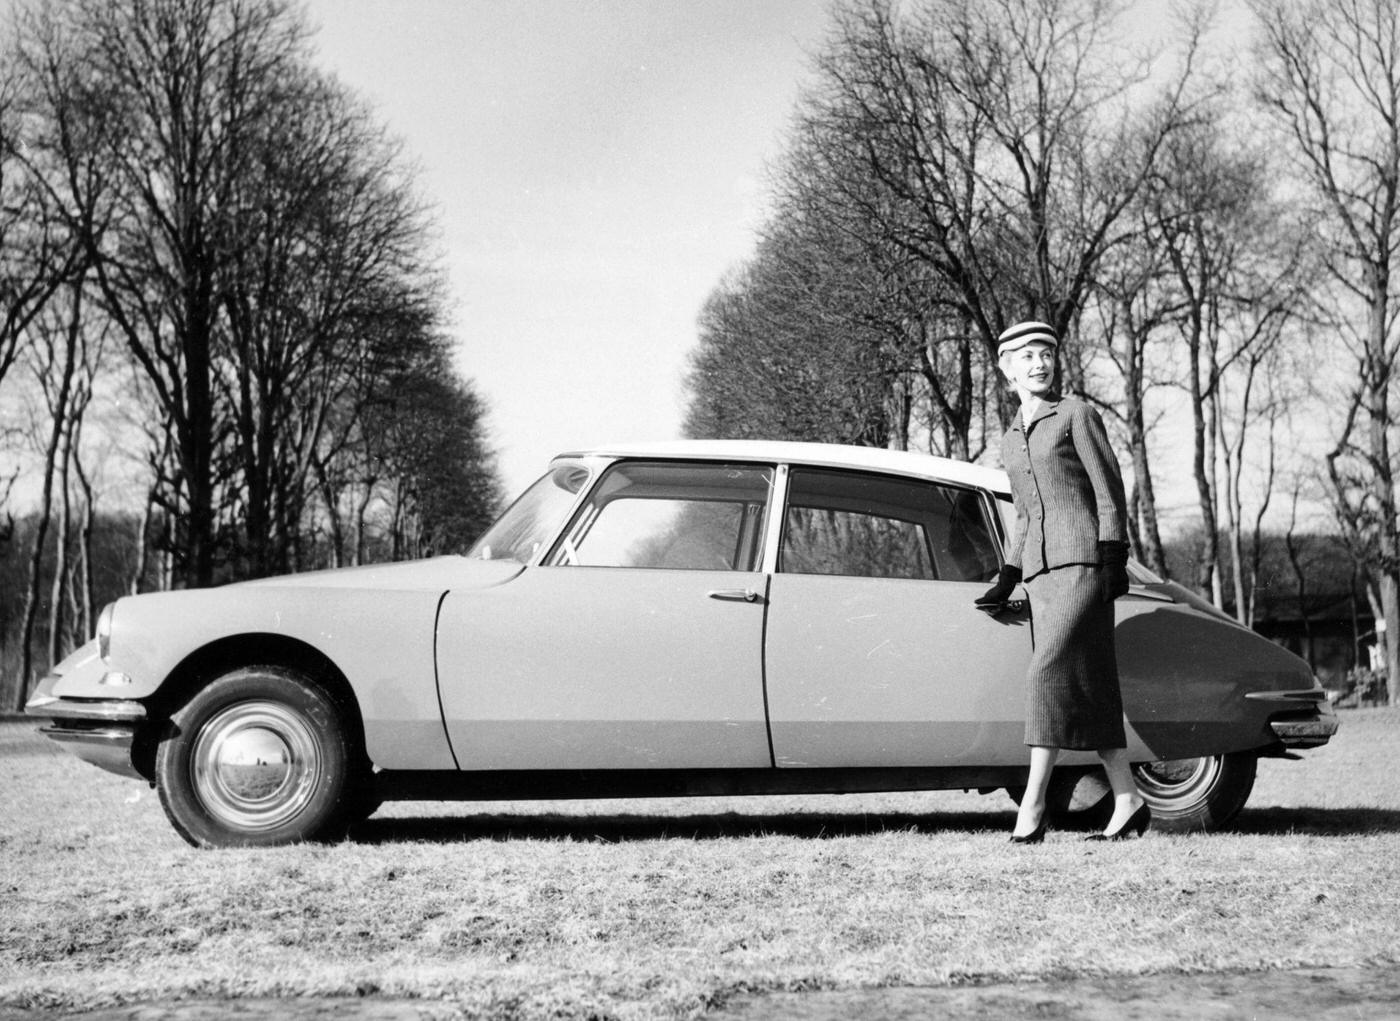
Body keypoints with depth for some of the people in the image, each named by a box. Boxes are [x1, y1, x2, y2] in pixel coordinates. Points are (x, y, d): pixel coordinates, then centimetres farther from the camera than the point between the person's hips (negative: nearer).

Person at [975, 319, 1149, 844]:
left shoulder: (1076, 414, 3)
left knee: (1049, 671, -17)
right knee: (1087, 688, 4)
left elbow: (1109, 489, -2)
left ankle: (1032, 805, -18)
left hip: (1083, 561, -6)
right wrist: (1006, 582, 19)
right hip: (1040, 570, 6)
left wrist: (1114, 559, -11)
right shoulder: (1009, 440, 20)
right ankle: (1128, 801, 9)